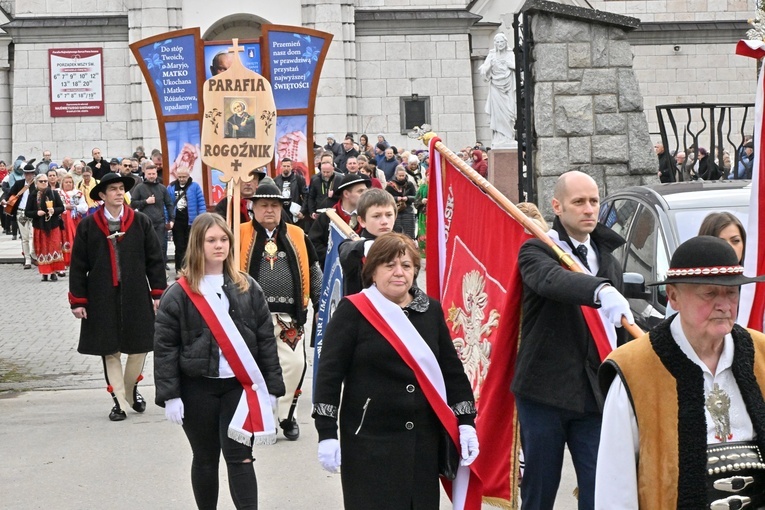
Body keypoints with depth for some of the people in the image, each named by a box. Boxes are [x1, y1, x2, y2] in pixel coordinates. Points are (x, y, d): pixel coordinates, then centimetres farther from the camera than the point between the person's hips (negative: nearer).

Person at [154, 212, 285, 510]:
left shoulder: (248, 288, 4)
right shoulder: (179, 294, -4)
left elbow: (266, 340, 5)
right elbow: (164, 347, -5)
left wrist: (272, 386, 1)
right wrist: (169, 395, -10)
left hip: (240, 385, 1)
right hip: (197, 388, -1)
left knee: (240, 457, -4)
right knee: (205, 458, 11)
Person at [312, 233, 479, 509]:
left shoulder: (431, 310, 8)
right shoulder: (353, 311, -5)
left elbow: (452, 369, 13)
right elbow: (329, 374, -7)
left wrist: (466, 422, 5)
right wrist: (326, 433, -12)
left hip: (424, 439, 4)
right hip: (369, 440, -4)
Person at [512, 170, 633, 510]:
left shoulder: (609, 261, 17)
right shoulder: (536, 251, -3)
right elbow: (552, 280, -28)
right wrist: (601, 290, -46)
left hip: (595, 395, 4)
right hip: (543, 391, -4)